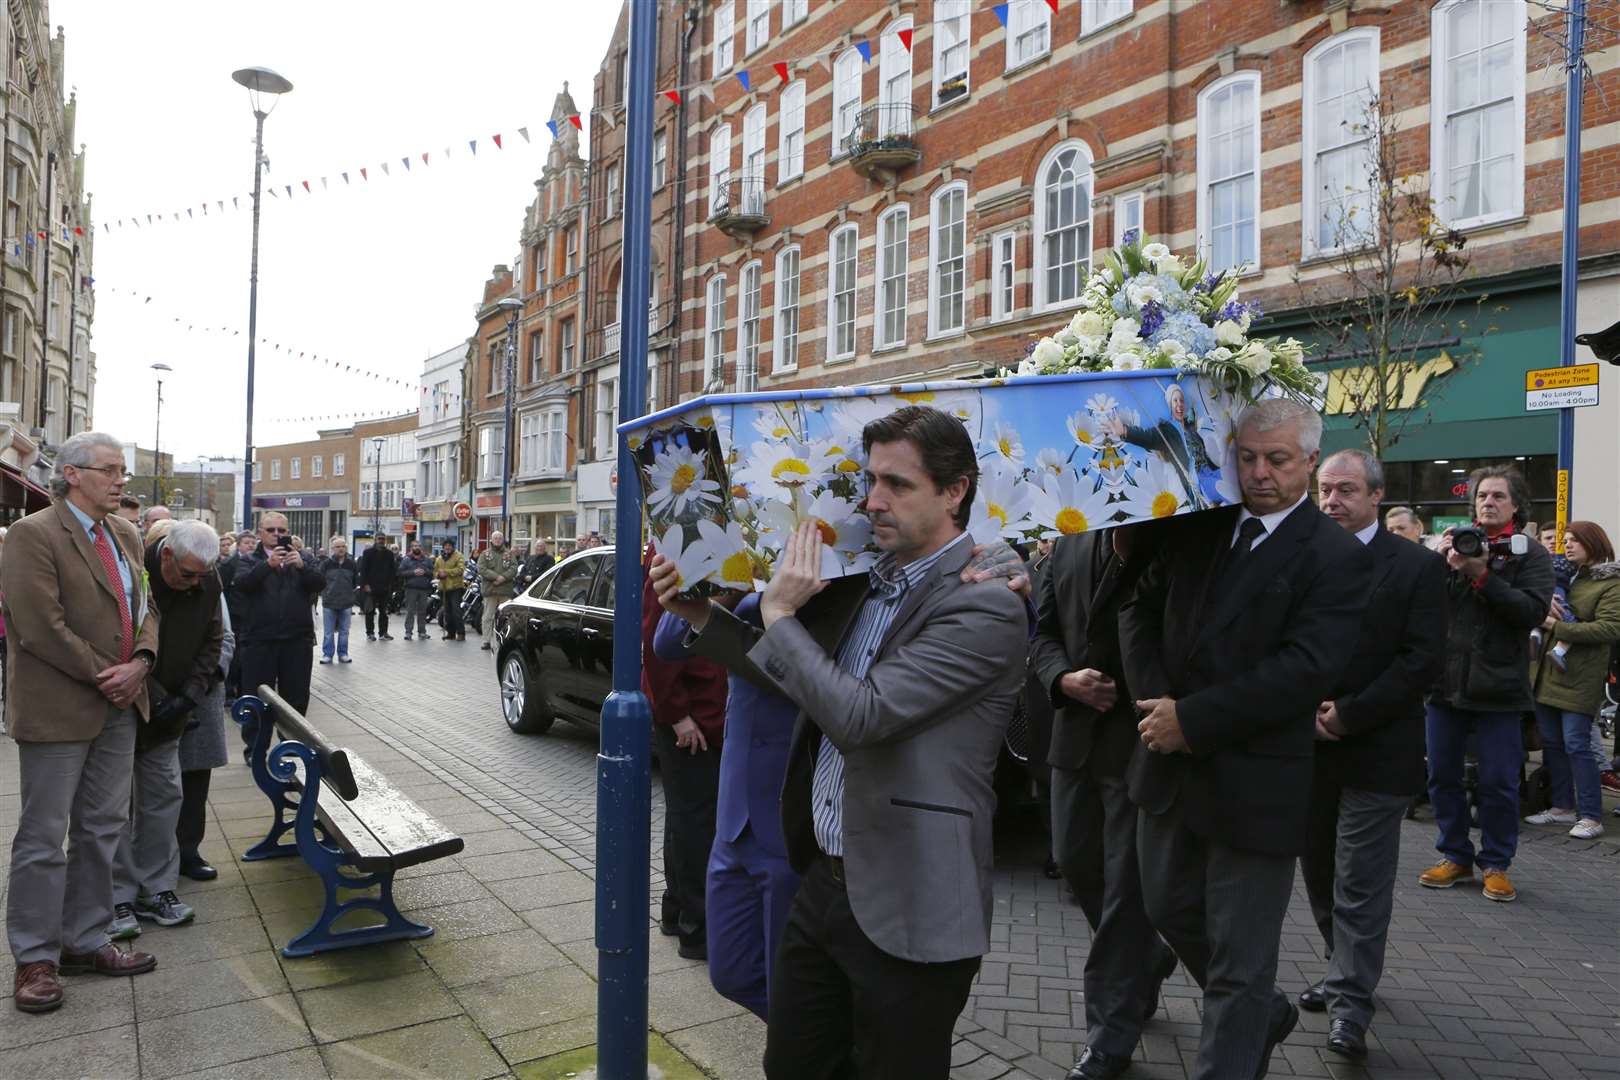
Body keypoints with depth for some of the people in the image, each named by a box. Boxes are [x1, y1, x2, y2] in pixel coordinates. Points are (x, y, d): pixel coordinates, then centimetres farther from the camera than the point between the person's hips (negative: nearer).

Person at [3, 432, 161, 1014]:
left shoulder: (125, 533, 11)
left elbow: (145, 607, 12)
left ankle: (84, 942, 26)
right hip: (58, 709, -7)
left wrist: (139, 663, -6)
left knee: (101, 830, 14)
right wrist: (103, 676, -14)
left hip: (119, 705, 7)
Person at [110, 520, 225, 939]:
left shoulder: (207, 583, -5)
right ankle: (118, 897, 11)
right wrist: (155, 699, -19)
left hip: (166, 715, 5)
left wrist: (188, 697, -7)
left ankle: (156, 889, 18)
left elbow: (212, 641, 4)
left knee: (163, 797, 8)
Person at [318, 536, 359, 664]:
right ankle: (327, 654, 14)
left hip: (346, 603, 2)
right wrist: (325, 593, 1)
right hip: (329, 602, -2)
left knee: (344, 631, 9)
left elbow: (356, 581, 12)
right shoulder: (326, 563, -4)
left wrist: (349, 594, 8)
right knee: (328, 632, 5)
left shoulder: (352, 563, 2)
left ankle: (343, 654, 18)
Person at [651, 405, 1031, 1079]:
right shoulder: (865, 576, 6)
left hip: (905, 912, -7)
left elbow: (861, 715, -27)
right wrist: (700, 615, 6)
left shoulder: (986, 606, -19)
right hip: (824, 879, 7)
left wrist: (779, 613, -16)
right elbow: (791, 672, 16)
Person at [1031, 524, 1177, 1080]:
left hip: (1144, 740, -6)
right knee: (1076, 862, 17)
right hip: (1077, 735, 6)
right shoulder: (1070, 545, 4)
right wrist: (1064, 678, -10)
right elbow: (1044, 634, 7)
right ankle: (1147, 958, 45)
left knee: (1125, 885, 2)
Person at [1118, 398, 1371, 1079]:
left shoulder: (1336, 557, -12)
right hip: (1171, 764, 7)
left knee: (1239, 964, 6)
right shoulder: (1199, 527, 5)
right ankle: (1264, 1014, 48)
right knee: (1170, 909, 23)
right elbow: (1140, 608, 8)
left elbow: (1306, 668, -20)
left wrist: (1192, 719, -21)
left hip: (1255, 783, -6)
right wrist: (1155, 701, -8)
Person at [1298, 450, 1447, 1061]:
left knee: (1360, 884, -1)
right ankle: (1345, 972, 33)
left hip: (1376, 752, -4)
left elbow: (1423, 659, -10)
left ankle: (1350, 1005, 9)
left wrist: (1349, 714, -16)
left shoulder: (1417, 566, -4)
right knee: (1319, 873, 15)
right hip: (1308, 747, 4)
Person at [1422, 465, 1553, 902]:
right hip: (1445, 681, 3)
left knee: (1498, 782, 4)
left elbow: (1534, 611, -13)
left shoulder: (1530, 553, 2)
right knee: (1442, 776, 9)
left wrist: (1482, 575, -20)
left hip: (1498, 686, -3)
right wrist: (1440, 562, -17)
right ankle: (1455, 857, 24)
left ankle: (1496, 864, 19)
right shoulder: (1453, 543, 8)